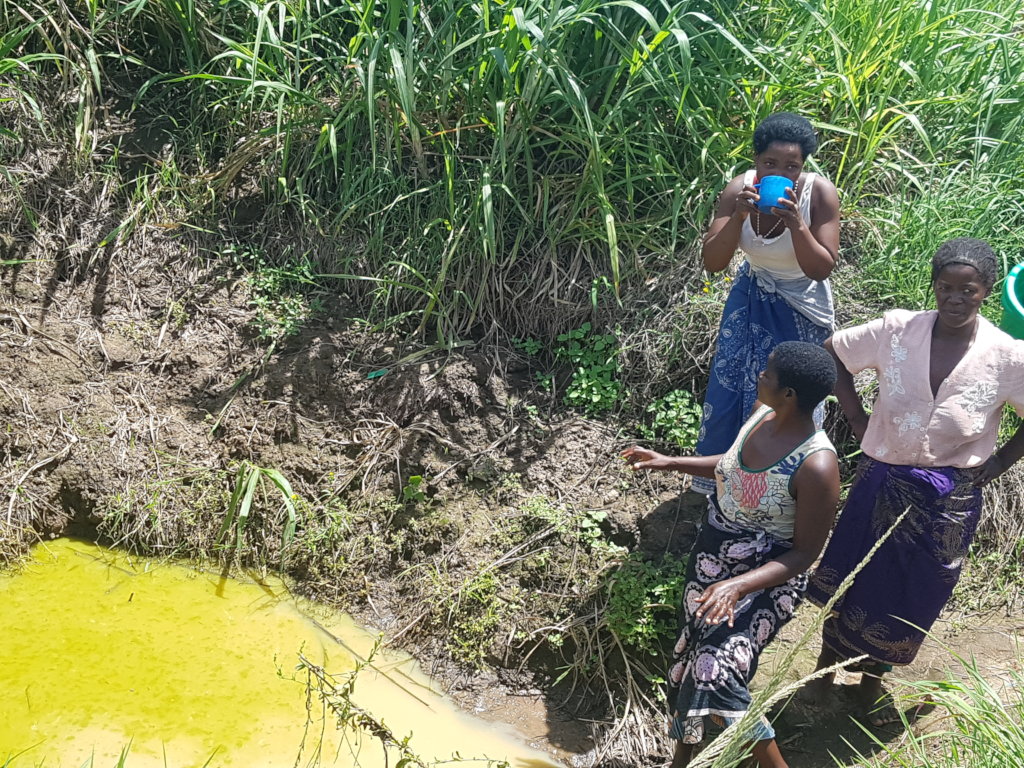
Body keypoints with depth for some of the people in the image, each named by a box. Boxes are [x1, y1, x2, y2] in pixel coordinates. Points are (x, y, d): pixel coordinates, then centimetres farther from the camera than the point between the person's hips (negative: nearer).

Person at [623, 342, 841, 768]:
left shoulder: (817, 466, -31)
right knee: (689, 656, 21)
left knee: (714, 676, -17)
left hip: (767, 579, -7)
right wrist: (670, 462, 8)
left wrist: (738, 585, -33)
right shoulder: (762, 412, -9)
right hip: (711, 553, 8)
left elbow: (805, 552, -22)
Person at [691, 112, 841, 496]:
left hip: (801, 309, -3)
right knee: (728, 392, 11)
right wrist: (739, 215, -38)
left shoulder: (821, 193, -26)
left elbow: (821, 269, -25)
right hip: (751, 301, 3)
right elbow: (712, 263, -22)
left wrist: (796, 224, -41)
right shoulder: (739, 190, -19)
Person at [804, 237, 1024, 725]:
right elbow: (832, 352, 1)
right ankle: (827, 662, 41)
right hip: (882, 479, 0)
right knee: (853, 574, 14)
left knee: (912, 595, 16)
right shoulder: (896, 330, -13)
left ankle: (872, 678, 42)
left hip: (949, 498, 0)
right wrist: (856, 416, -2)